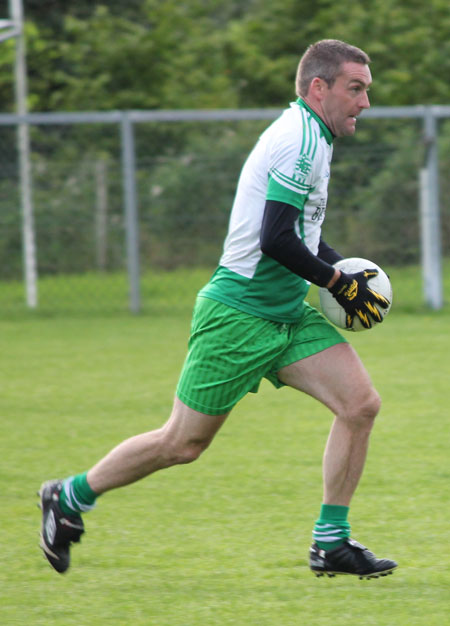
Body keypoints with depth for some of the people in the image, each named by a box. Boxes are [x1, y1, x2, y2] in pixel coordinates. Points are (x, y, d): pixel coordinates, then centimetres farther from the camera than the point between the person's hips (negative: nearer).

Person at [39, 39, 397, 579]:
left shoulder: (310, 136, 13)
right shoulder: (300, 139, -18)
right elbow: (275, 239, -26)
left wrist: (344, 269, 12)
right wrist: (340, 284, -16)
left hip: (286, 313, 9)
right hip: (239, 315, -9)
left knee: (361, 403, -6)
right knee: (183, 443, 0)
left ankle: (331, 543, 0)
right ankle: (70, 496, 19)